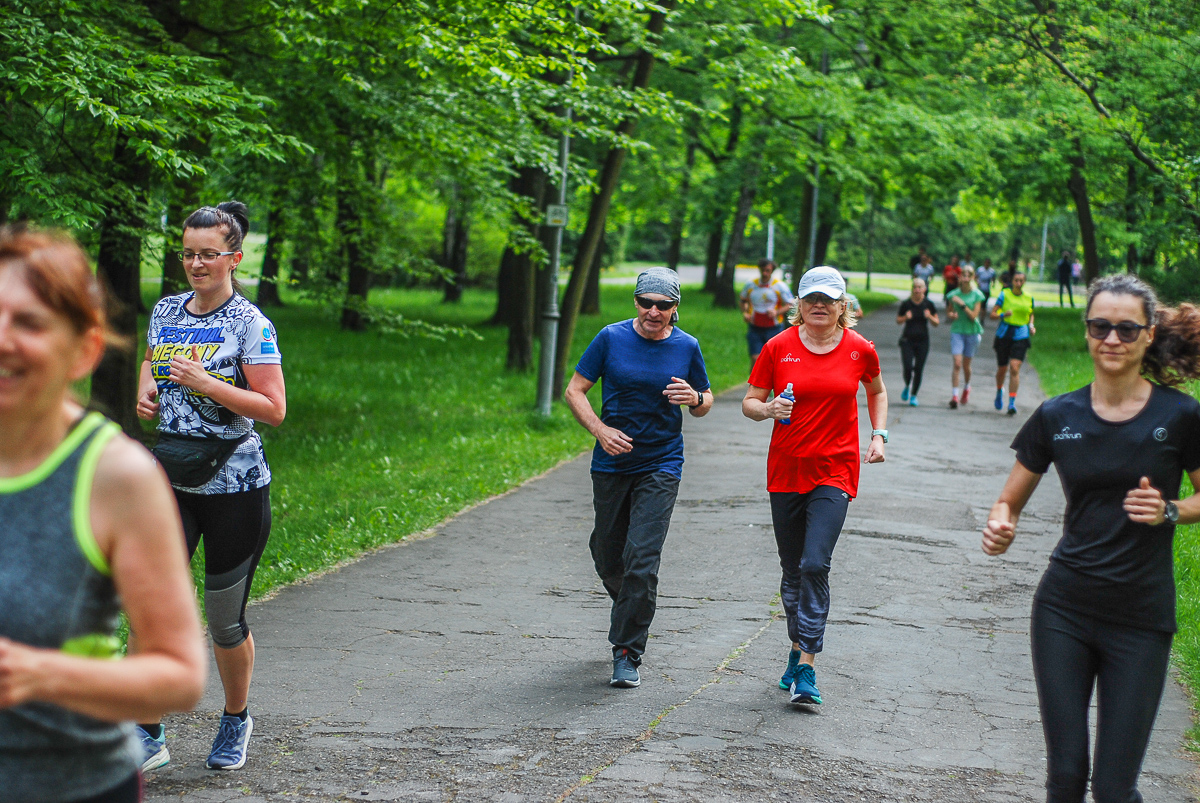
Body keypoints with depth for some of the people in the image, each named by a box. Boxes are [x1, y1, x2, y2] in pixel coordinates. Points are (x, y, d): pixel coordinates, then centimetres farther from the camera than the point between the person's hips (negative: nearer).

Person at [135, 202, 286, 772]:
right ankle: (148, 735, 1)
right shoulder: (165, 312, 8)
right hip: (170, 481, 4)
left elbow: (274, 409, -12)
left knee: (224, 618, 6)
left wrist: (207, 383, -20)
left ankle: (236, 722, 30)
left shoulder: (250, 324, -8)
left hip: (234, 487, -4)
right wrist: (146, 392, 6)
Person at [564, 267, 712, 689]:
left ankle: (627, 653, -3)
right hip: (611, 464, 2)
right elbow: (575, 390, 1)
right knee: (607, 555, 12)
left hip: (660, 467, -2)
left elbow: (704, 405, 11)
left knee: (641, 559, -12)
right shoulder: (611, 338, -3)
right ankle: (629, 608, 44)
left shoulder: (687, 347, -1)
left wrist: (695, 398, -14)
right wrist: (601, 431, -15)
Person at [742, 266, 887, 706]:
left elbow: (877, 392, 19)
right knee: (792, 570, 10)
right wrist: (768, 409, -18)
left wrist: (879, 435, 7)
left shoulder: (859, 350, 0)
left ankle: (805, 669, -14)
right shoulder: (779, 348, -1)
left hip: (834, 472, -2)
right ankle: (798, 649, 30)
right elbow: (749, 402, 4)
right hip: (786, 470, 2)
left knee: (815, 564, -16)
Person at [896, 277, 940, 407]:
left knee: (919, 369, -1)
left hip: (922, 340, 0)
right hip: (907, 339, 0)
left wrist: (930, 317, -15)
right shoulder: (906, 304, -1)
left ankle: (914, 395, 17)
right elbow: (898, 320, 9)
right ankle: (907, 387, 21)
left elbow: (937, 323, 5)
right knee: (907, 367, -12)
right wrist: (905, 317, -12)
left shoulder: (928, 304, 0)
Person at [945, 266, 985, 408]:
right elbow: (948, 312, 14)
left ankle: (967, 387, 39)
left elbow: (974, 316, -12)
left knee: (966, 365, 9)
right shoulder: (953, 294, 1)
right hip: (957, 331, 0)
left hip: (972, 331, 0)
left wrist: (962, 304, -19)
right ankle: (954, 395, -13)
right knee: (957, 364, -13)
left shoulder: (977, 295, -4)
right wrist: (952, 315, -8)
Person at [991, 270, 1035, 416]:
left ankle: (1012, 403, -12)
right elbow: (993, 314, -2)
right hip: (1004, 334, 0)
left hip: (1021, 335, 0)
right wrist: (1003, 315, -22)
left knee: (1015, 368, -13)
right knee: (1002, 368, 8)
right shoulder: (1004, 295, -1)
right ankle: (999, 391, 41)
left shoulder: (1029, 298, 7)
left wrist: (1031, 326, 4)